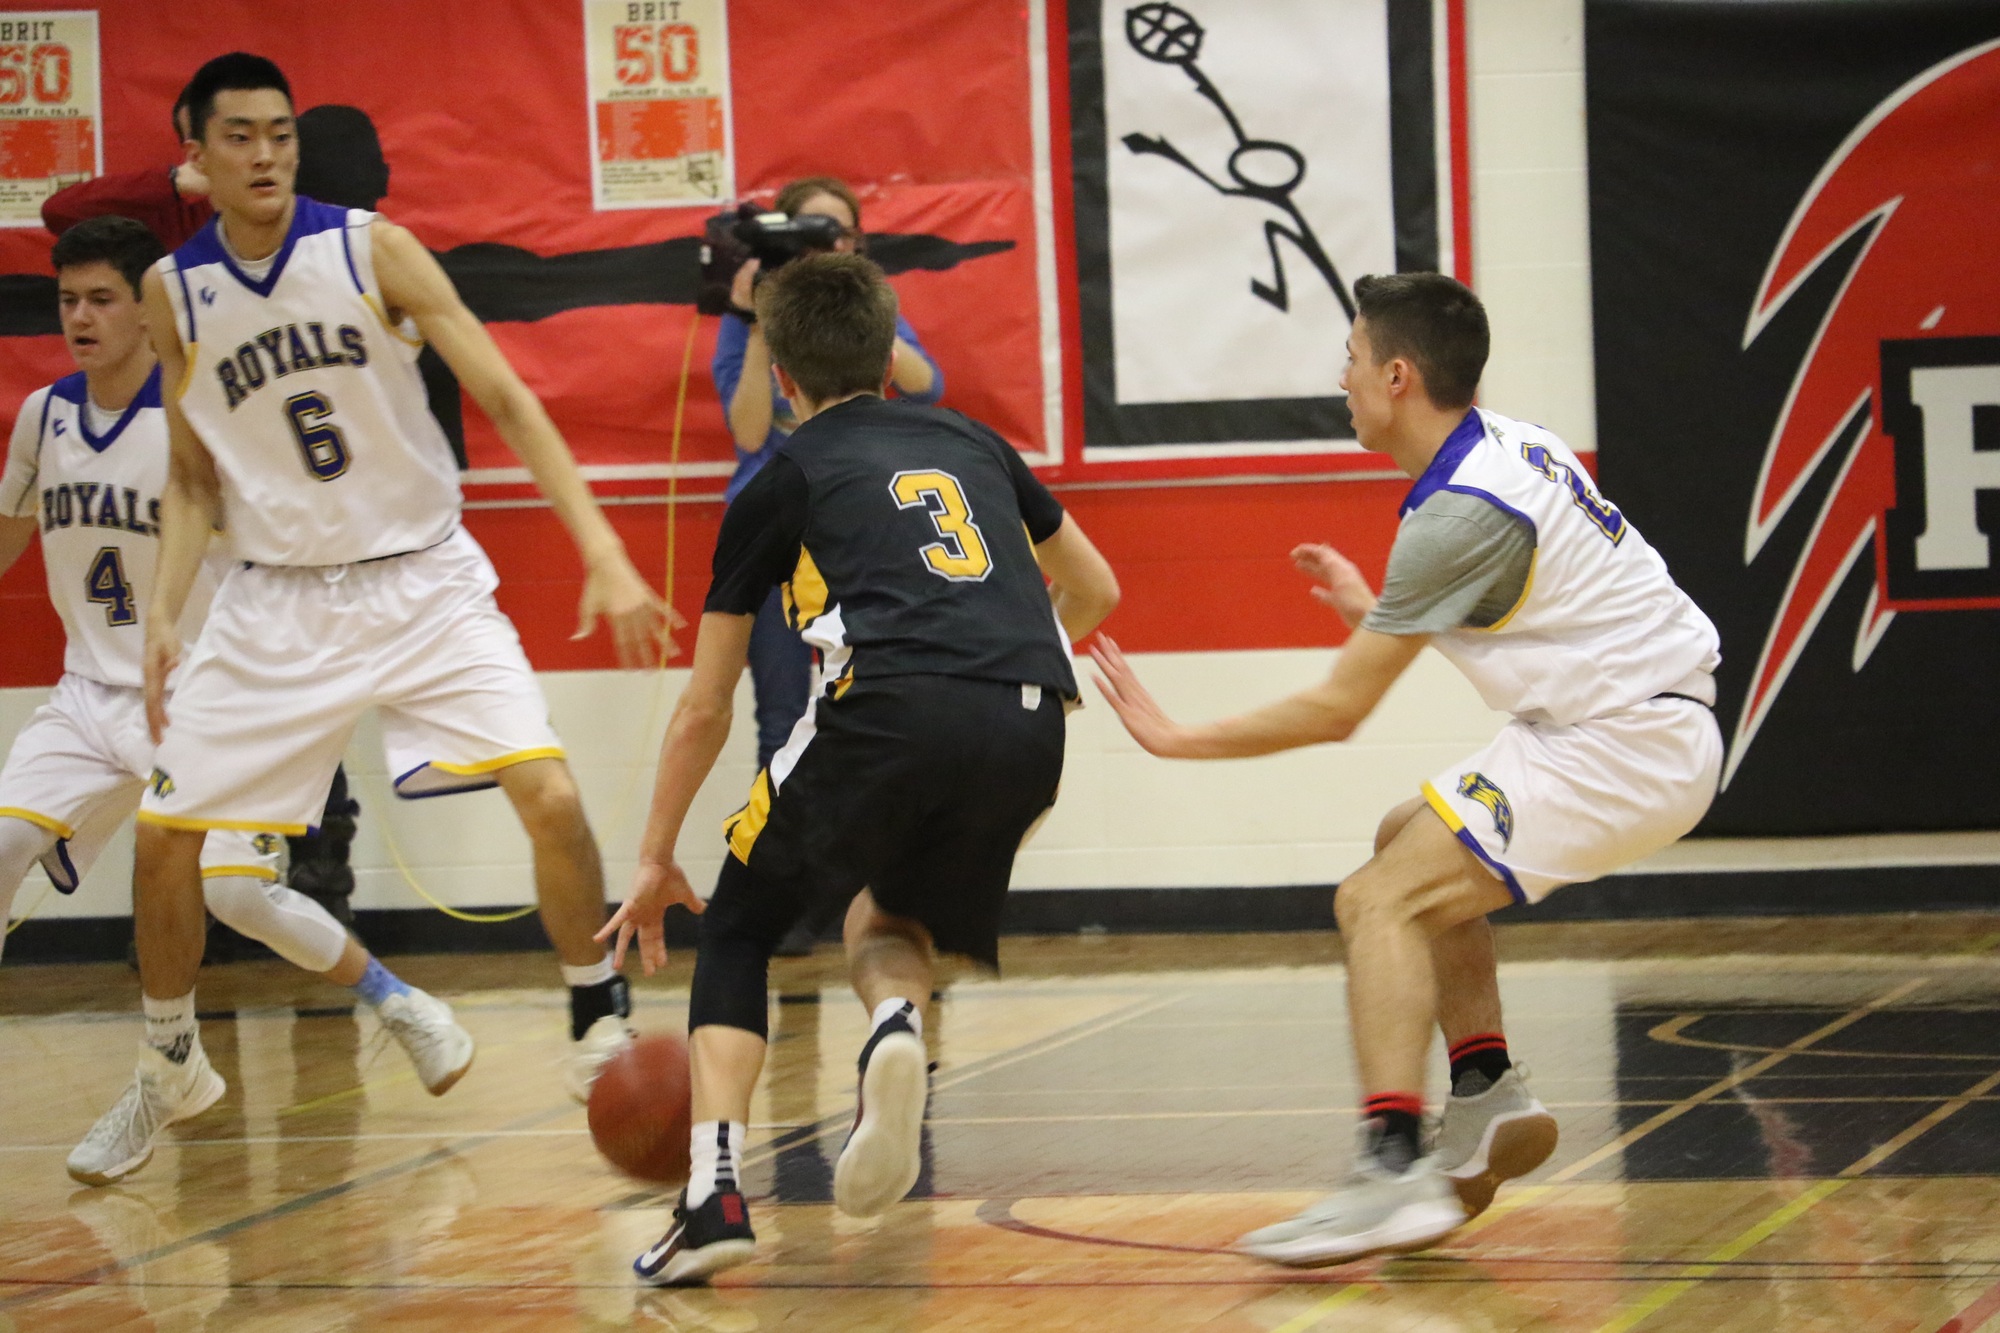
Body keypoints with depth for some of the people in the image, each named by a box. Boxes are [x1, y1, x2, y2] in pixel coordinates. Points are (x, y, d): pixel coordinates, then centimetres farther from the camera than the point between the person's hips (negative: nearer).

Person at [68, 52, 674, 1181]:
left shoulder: (372, 250, -10)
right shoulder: (176, 292, -1)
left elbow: (506, 400, -12)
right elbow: (194, 480, 9)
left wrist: (605, 553, -21)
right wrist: (164, 617, -5)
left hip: (421, 578, -2)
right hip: (278, 600, 3)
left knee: (551, 795, -19)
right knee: (165, 829, -1)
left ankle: (602, 1025, 0)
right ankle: (174, 1063, 23)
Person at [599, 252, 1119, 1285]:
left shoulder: (782, 482, 20)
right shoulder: (972, 444, 29)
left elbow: (704, 710, 24)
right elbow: (1093, 590, 40)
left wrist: (656, 860, 35)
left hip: (890, 712, -3)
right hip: (1031, 733, 3)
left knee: (737, 928, 17)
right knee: (892, 919, 28)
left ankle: (716, 1194, 0)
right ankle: (897, 1024, -8)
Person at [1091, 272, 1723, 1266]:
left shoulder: (1458, 515, -18)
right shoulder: (1508, 449, 10)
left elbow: (1336, 710, -14)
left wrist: (1175, 739, -5)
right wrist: (1371, 609, 31)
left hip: (1621, 747, -10)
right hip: (1651, 721, 10)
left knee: (1381, 902, -16)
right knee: (1412, 847, 23)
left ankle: (1393, 1169, -30)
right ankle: (1487, 1093, 13)